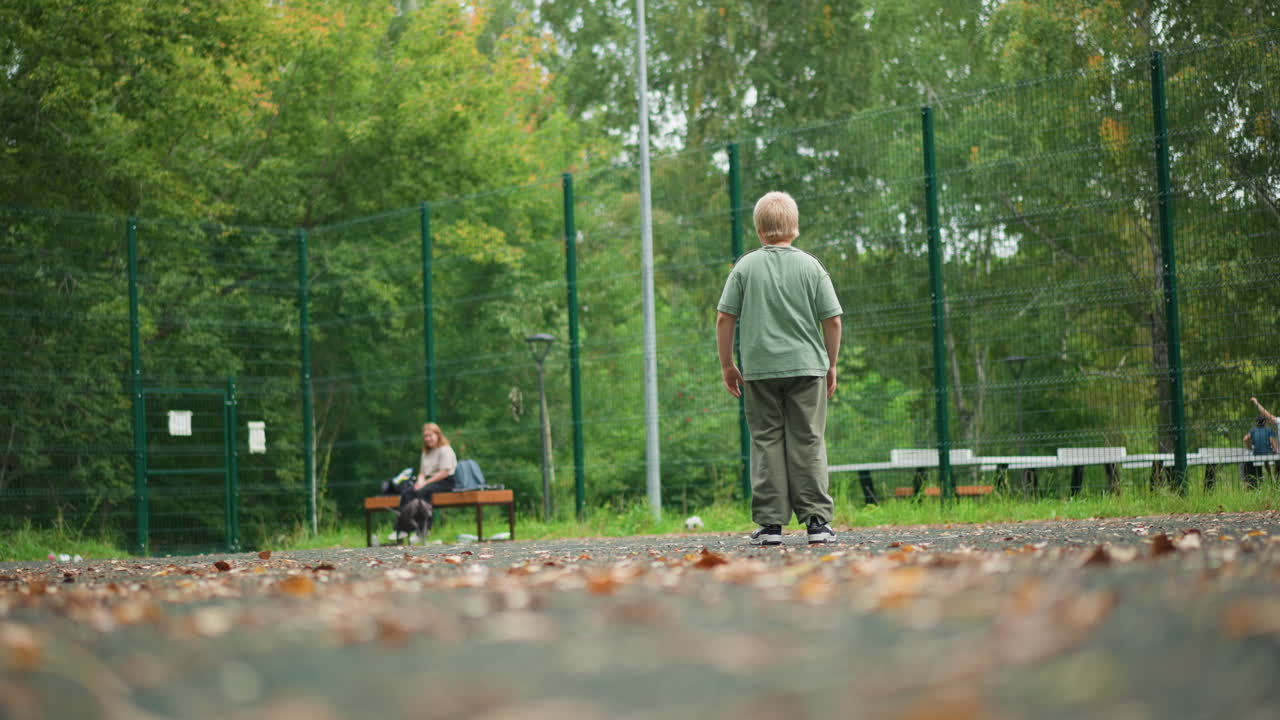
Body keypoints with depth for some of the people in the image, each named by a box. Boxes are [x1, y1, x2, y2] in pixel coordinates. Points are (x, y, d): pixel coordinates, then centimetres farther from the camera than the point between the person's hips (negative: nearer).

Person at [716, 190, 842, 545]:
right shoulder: (811, 266, 1)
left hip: (759, 369, 0)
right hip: (807, 365, 0)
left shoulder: (745, 267, 1)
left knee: (766, 442, 5)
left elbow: (724, 319, -1)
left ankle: (770, 523, 2)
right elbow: (832, 320, 0)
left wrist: (727, 364, 10)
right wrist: (830, 364, 12)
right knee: (808, 442, 3)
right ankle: (816, 519, 0)